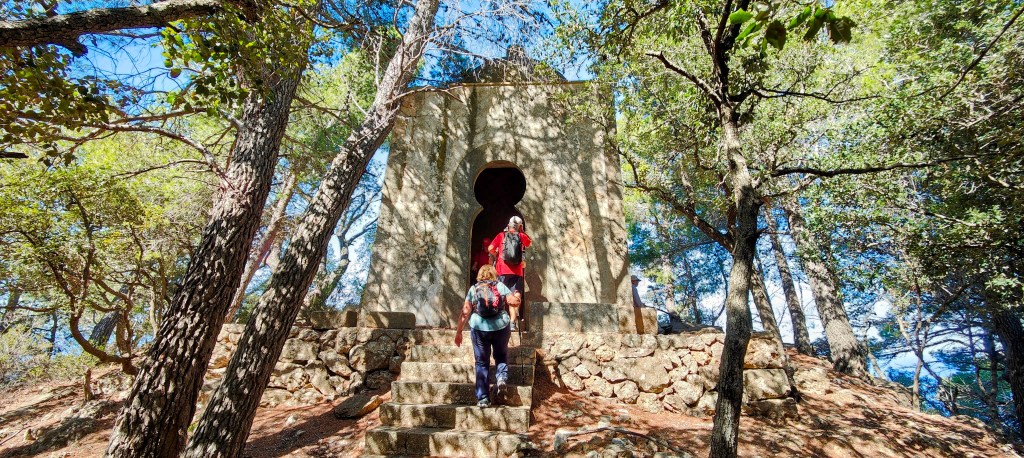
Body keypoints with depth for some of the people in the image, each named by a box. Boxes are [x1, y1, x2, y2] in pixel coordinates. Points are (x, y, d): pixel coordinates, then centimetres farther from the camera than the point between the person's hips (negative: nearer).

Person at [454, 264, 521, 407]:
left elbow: (465, 312, 3)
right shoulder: (500, 286, 8)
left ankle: (483, 399, 10)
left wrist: (458, 332, 7)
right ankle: (502, 378, -4)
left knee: (482, 363, 11)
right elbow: (515, 301, -1)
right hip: (501, 327, 0)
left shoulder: (473, 289, 9)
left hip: (479, 328, 0)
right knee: (501, 355, 23)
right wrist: (504, 299, 22)